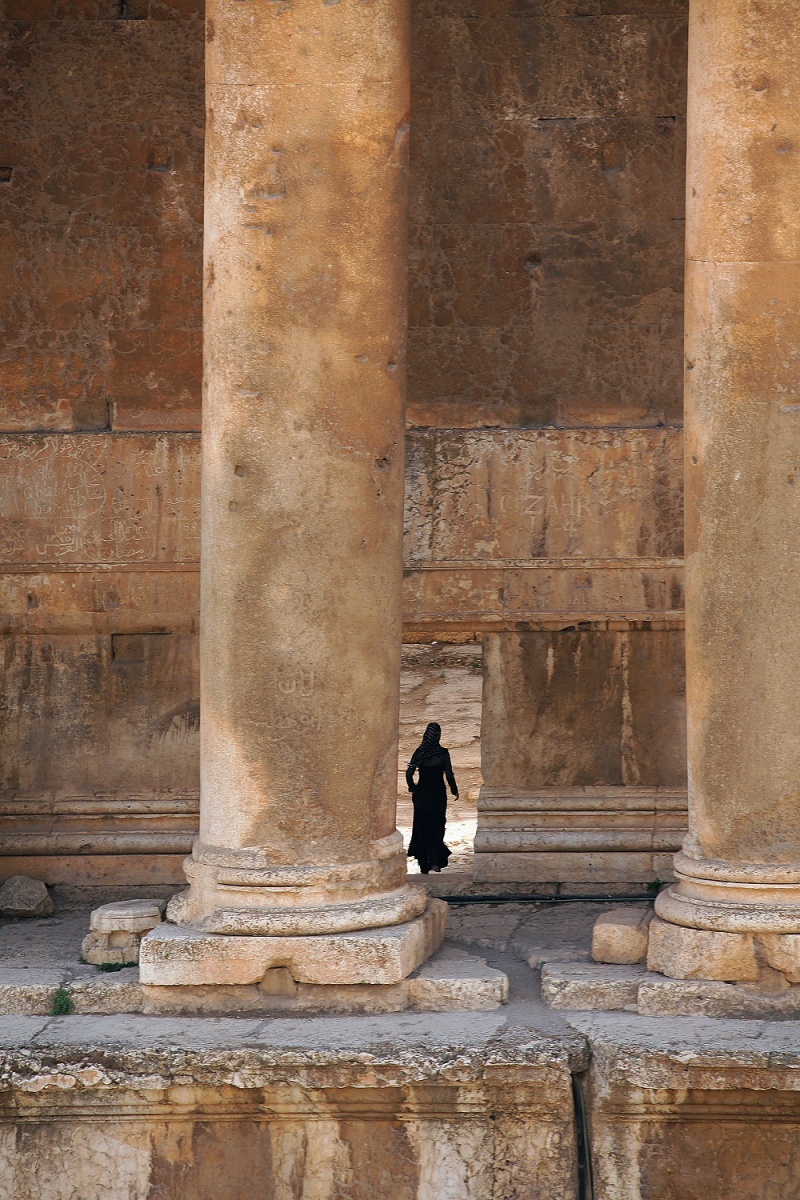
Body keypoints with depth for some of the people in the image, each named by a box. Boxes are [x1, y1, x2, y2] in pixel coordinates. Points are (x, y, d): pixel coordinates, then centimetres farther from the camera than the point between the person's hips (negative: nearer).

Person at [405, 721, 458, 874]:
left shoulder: (419, 752, -7)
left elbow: (409, 773, -8)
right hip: (438, 795, -1)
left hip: (421, 795, 1)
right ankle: (436, 859, -4)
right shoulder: (443, 753, -12)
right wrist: (454, 791, 3)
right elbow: (449, 775, -11)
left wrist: (413, 788, 9)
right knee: (437, 826, 12)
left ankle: (424, 864, 14)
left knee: (421, 827, 12)